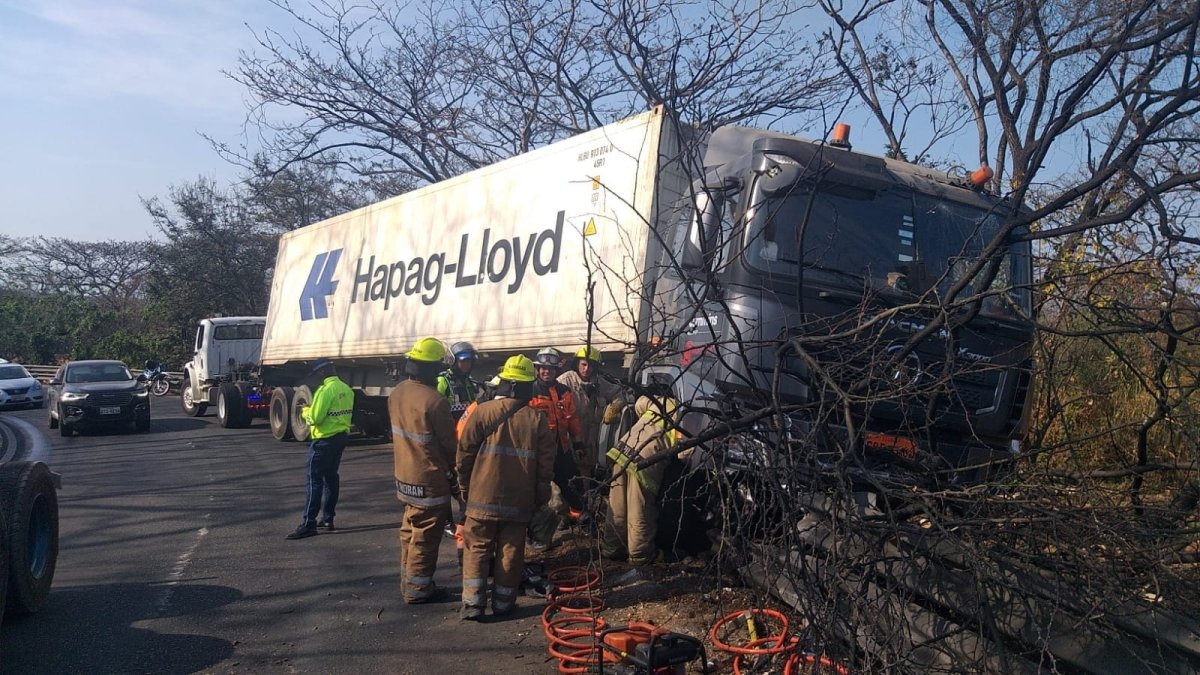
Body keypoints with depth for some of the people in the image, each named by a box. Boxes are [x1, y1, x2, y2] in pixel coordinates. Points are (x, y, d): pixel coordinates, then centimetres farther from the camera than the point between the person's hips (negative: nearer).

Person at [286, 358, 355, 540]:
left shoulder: (325, 390, -18)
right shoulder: (346, 389, 9)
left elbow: (315, 417, -20)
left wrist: (305, 411, 2)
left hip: (324, 440, -9)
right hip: (340, 437, 9)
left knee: (314, 481, -6)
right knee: (331, 478, 16)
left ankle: (309, 524, -6)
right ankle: (328, 519, 21)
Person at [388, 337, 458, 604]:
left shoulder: (397, 393, 0)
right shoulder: (434, 401, -24)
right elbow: (449, 443, -15)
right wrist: (453, 471, 2)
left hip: (405, 475, 8)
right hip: (430, 480, -8)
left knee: (410, 530, 20)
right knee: (425, 536, 4)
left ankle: (408, 580, 32)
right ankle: (418, 589, 13)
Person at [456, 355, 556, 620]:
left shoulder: (482, 411, -8)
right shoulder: (537, 419, -5)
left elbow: (464, 452, -4)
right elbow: (546, 462, -1)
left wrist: (464, 487, 9)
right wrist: (540, 496, 12)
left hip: (483, 498, -1)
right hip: (519, 500, 1)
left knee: (477, 549, 10)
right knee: (511, 552, 11)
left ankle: (472, 603, 5)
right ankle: (503, 603, 17)